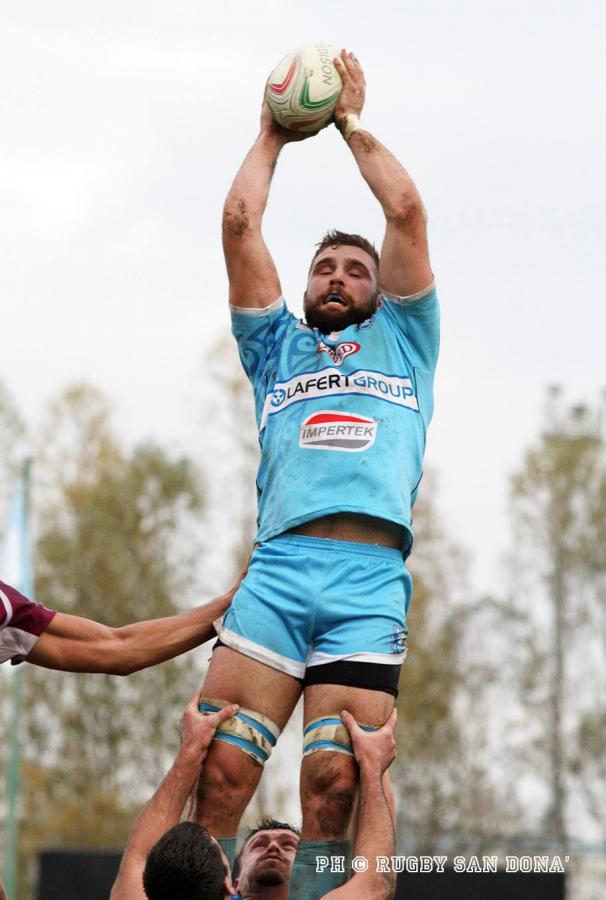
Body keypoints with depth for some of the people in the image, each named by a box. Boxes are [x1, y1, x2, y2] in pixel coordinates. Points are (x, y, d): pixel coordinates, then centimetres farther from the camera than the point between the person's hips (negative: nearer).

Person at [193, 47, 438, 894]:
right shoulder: (277, 345, 30)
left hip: (372, 578, -1)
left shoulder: (401, 341, 27)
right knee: (220, 774, -14)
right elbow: (239, 224, 22)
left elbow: (407, 213, 18)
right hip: (278, 565, 1)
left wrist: (353, 123, 27)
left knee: (334, 788, -12)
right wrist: (274, 134, 32)